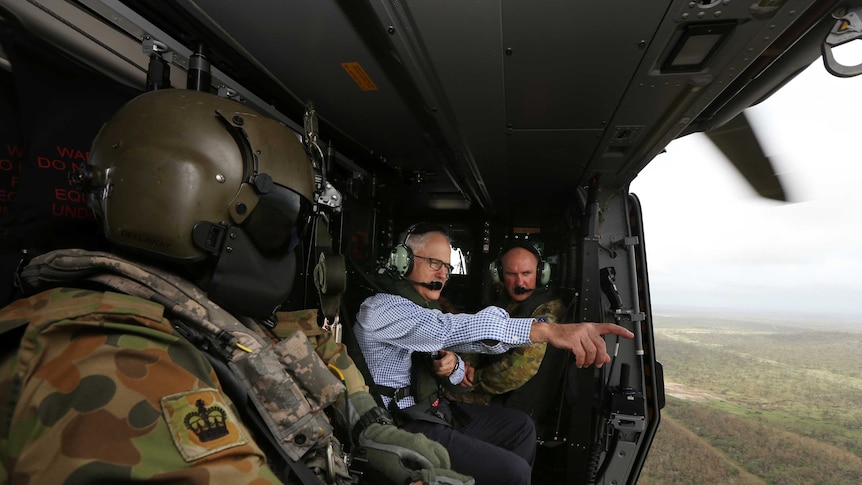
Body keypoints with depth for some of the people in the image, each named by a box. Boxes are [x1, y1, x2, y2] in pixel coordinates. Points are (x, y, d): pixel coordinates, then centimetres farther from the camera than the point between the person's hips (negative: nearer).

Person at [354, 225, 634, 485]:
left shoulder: (421, 306, 11)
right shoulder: (380, 309, -20)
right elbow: (449, 328, -36)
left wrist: (453, 366, -15)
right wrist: (547, 329, -44)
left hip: (436, 410, 9)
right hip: (407, 428, -9)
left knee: (521, 426, 13)